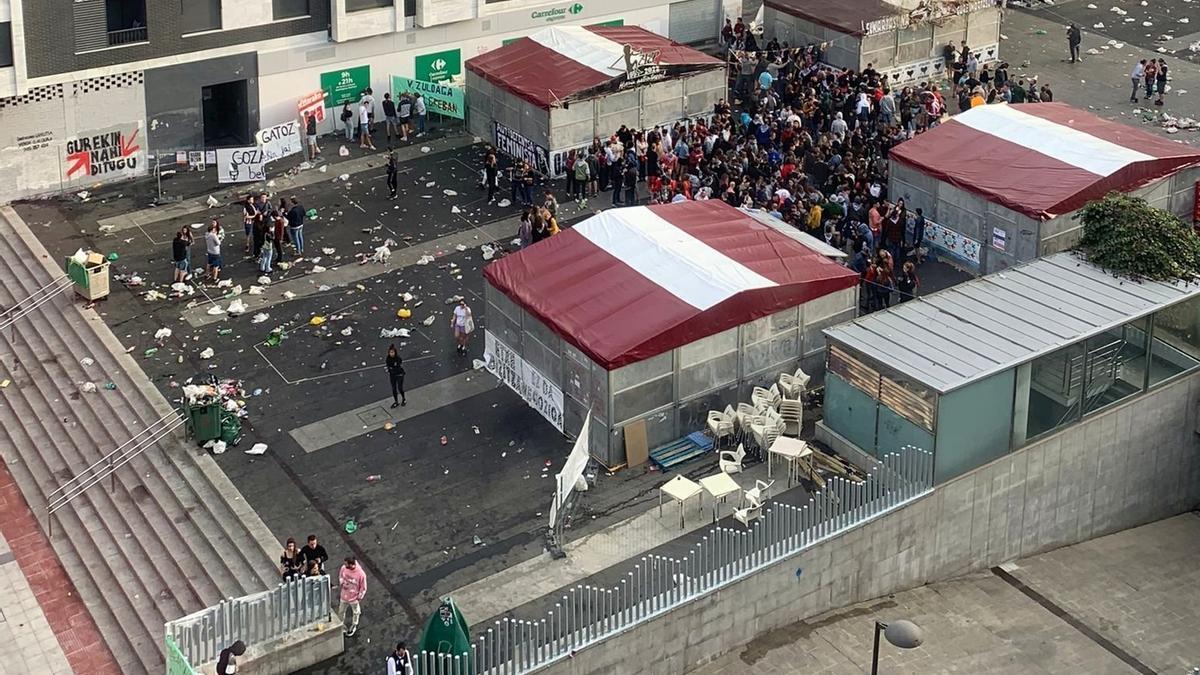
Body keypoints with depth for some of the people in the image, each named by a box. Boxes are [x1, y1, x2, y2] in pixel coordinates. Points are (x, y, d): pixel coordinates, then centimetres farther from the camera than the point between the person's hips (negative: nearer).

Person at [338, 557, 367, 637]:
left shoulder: (361, 574, -34)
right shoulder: (344, 568, -21)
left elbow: (363, 588, -19)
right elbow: (340, 576, 5)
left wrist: (359, 599, -12)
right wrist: (342, 583, -11)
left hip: (354, 598, -4)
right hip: (344, 596, 4)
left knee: (355, 613, 24)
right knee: (341, 612, 23)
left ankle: (353, 627, 51)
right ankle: (341, 626, 49)